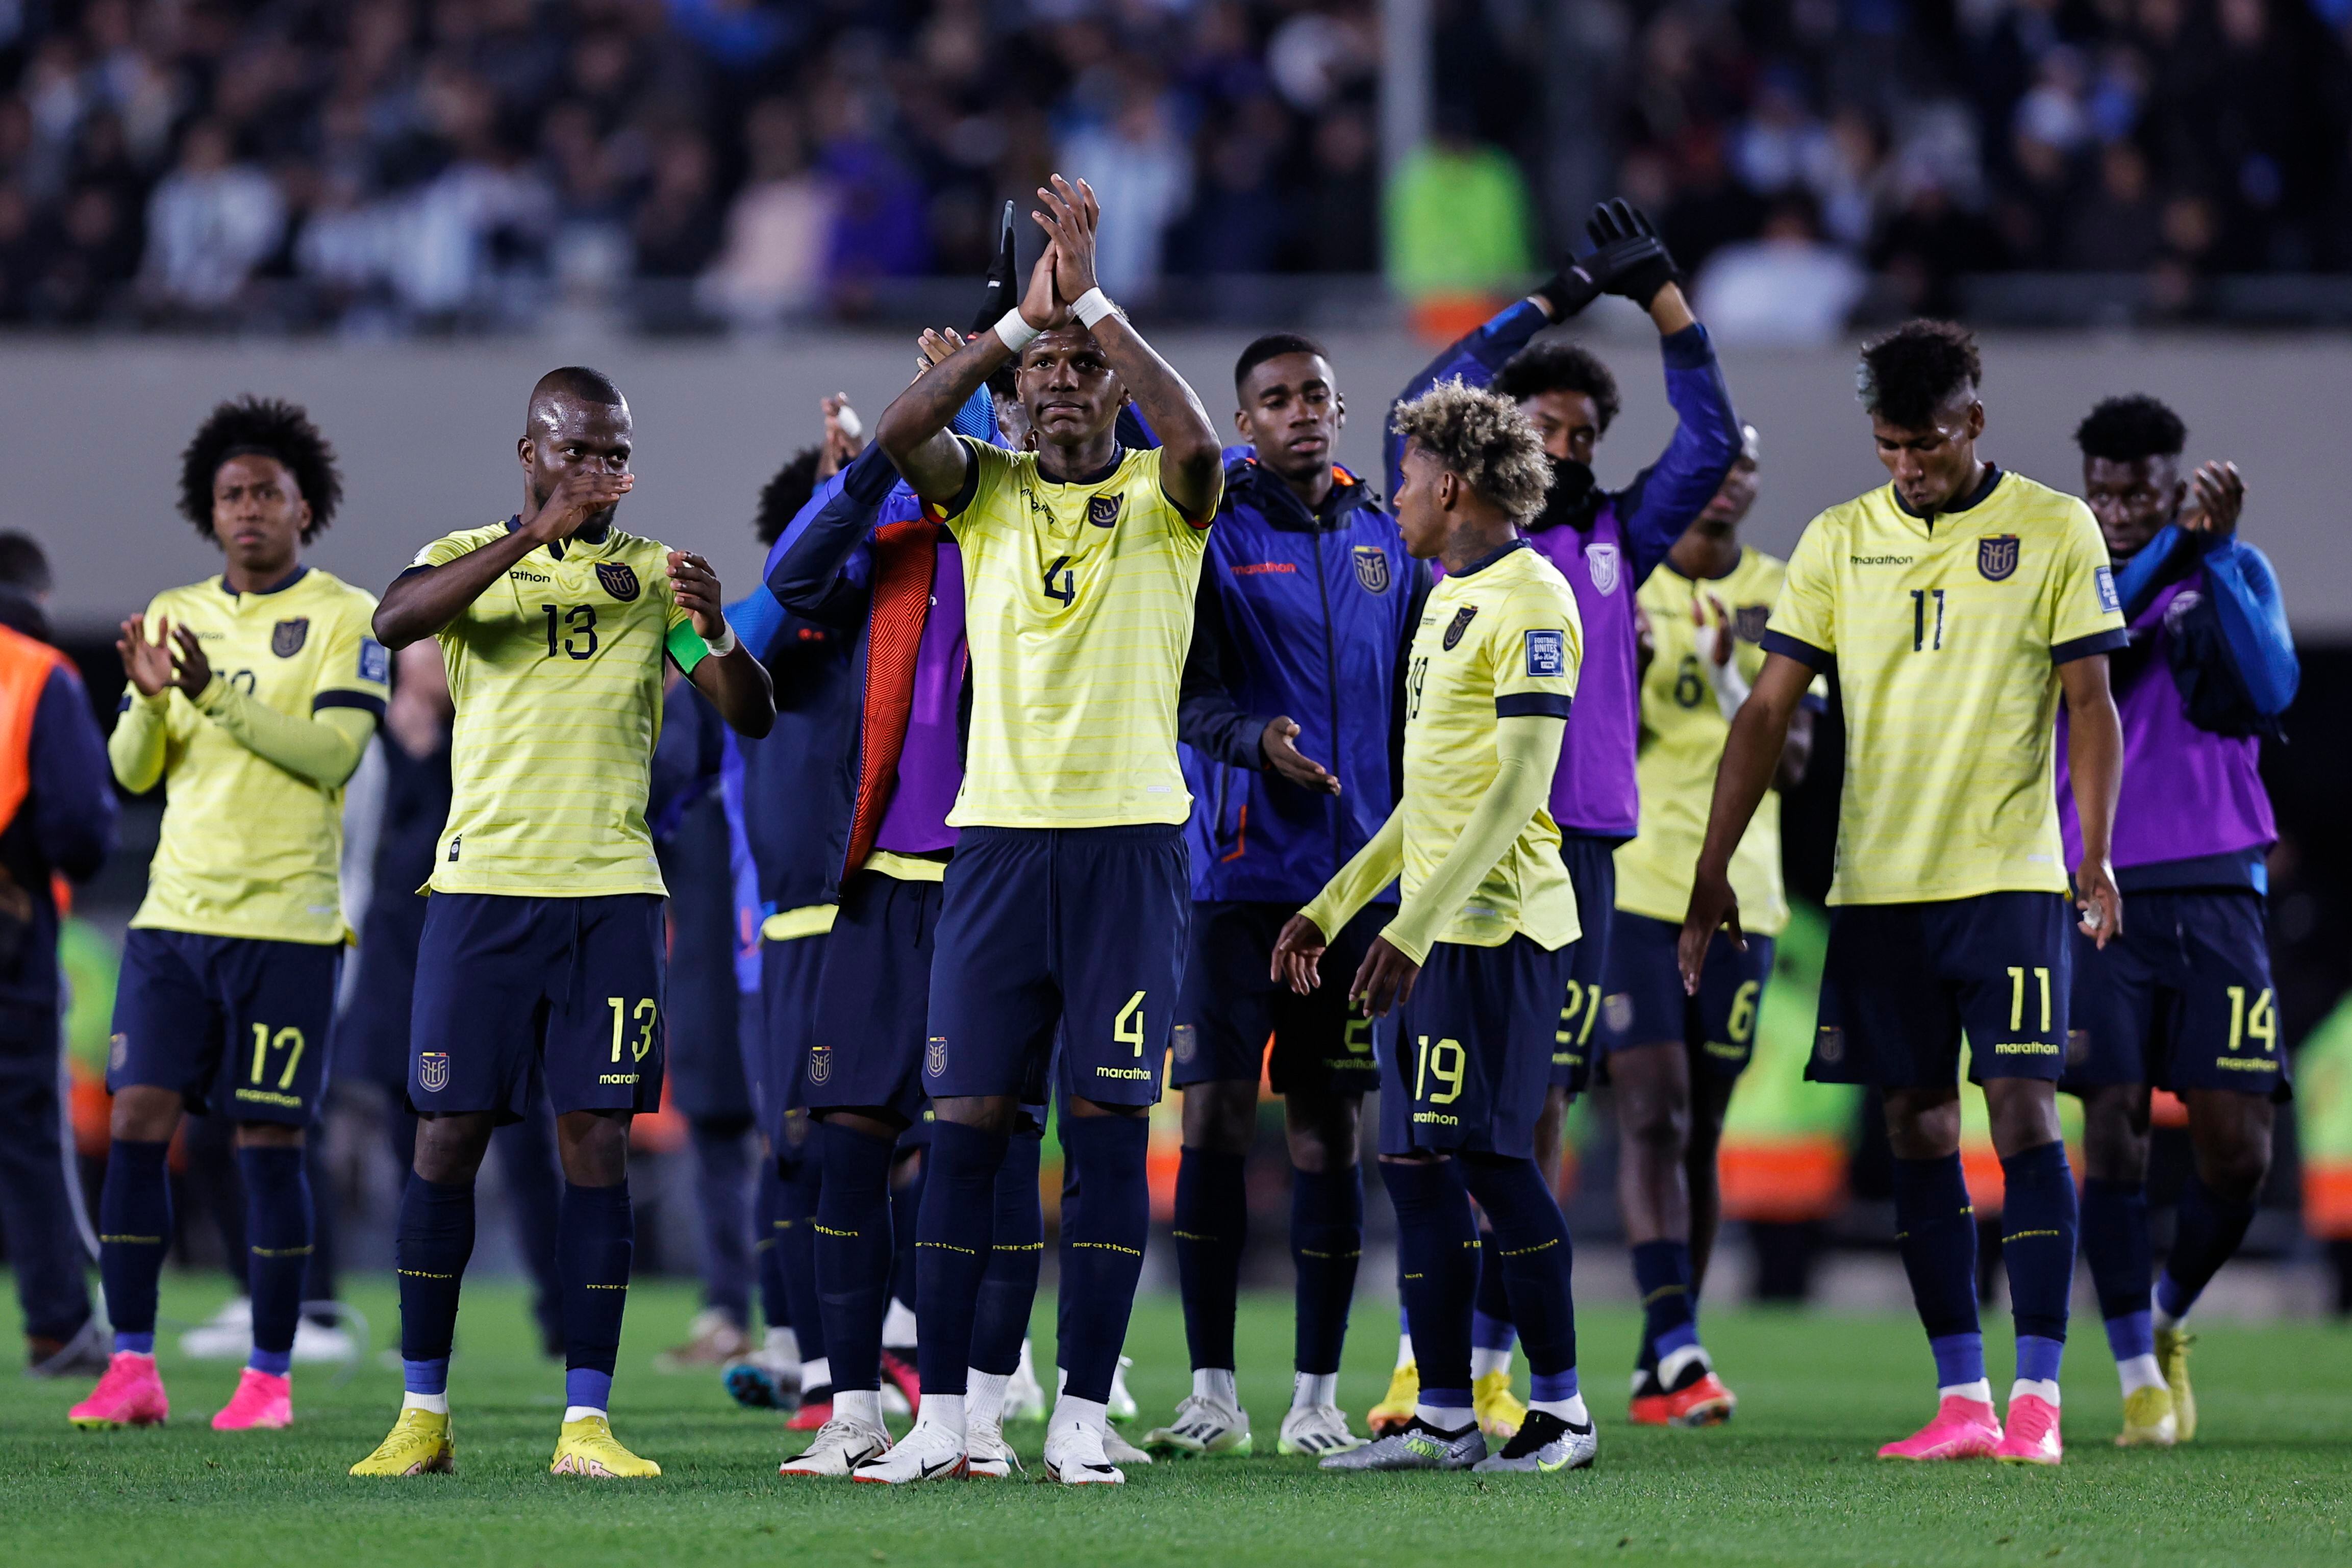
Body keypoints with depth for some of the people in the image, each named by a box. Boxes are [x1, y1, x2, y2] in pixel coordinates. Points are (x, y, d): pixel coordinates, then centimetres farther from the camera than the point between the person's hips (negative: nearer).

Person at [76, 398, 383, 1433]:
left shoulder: (345, 618, 0)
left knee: (269, 1142, -3)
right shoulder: (175, 617, 13)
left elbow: (333, 753, -11)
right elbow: (133, 770, 10)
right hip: (174, 913, 4)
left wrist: (218, 695, -19)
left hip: (286, 920, -4)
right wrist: (151, 698, -11)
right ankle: (133, 1367, 0)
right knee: (138, 1122, -4)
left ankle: (271, 1377, 4)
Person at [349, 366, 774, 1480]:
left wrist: (716, 632, -19)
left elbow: (753, 718, 2)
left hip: (611, 892, 1)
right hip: (482, 881, -1)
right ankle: (422, 1415, 7)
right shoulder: (469, 557, 5)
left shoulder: (653, 575, 9)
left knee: (596, 1139, -4)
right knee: (449, 1135, -1)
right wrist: (533, 535, -27)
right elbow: (395, 621, -18)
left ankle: (586, 1420, -3)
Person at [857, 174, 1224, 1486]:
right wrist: (1025, 314, -14)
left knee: (1110, 1121, -2)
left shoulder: (1163, 499, 4)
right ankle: (943, 1416, 3)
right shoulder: (987, 493, 9)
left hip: (1133, 841, -2)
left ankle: (1085, 1414, 2)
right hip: (999, 835, 2)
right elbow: (902, 432, -11)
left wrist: (1095, 300, -17)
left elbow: (1197, 441, -19)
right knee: (969, 1120, 0)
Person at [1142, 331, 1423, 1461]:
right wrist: (1256, 738, -27)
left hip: (1358, 873, 3)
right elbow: (1186, 689, -9)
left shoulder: (1384, 541, 12)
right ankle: (1212, 1391, 3)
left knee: (1329, 1129, 4)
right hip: (1240, 866, -3)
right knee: (1215, 1117, -4)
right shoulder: (1212, 532, -1)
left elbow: (1415, 708, 16)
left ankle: (1317, 1397, 8)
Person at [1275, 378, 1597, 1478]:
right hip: (1433, 931, 10)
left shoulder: (1528, 602, -12)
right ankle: (1443, 1419, 11)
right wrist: (1332, 906, 24)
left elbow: (1519, 787, -19)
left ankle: (1561, 1407, -1)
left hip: (1495, 927, -10)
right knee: (1415, 1162, 7)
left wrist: (1414, 928, -22)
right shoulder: (1448, 600, 18)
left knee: (1489, 1154, -8)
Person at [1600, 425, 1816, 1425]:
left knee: (1702, 1132, 6)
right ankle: (1678, 1347, -20)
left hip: (1739, 887, 3)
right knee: (1654, 1117, -14)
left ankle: (1658, 1375, 13)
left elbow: (1793, 767, 3)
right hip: (1628, 881, -3)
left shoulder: (1782, 599, 8)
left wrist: (1736, 688, -14)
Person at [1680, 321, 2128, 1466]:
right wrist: (1714, 867, 1)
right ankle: (1960, 1401, 8)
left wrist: (2095, 851, -13)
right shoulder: (1838, 541, 7)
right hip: (1876, 884, 3)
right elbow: (1768, 712, 7)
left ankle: (2036, 1397, -7)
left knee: (2022, 1115, -9)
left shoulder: (2053, 530, -1)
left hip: (2008, 876, -3)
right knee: (1918, 1132, 4)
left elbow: (2089, 701, -1)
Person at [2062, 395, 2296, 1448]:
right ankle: (2138, 1372, 0)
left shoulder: (2239, 571, 9)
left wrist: (2214, 555, -14)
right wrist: (2169, 551, -22)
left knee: (2238, 1148, -4)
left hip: (2216, 893, 1)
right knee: (2113, 1127, -10)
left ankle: (2170, 1317, 22)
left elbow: (2271, 690, -8)